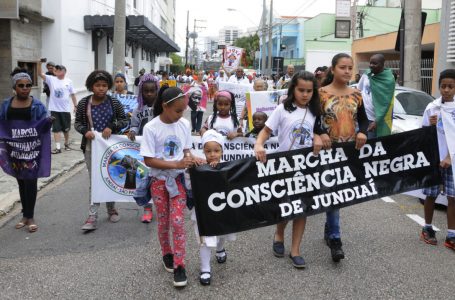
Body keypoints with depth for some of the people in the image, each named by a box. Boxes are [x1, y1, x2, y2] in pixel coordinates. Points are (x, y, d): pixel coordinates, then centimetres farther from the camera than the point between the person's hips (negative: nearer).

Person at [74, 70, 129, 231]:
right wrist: (85, 130, -17)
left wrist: (112, 126, -17)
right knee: (94, 180, 0)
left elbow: (124, 120, 0)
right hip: (91, 146, 0)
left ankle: (111, 209, 31)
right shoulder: (83, 103, -3)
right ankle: (92, 216, 0)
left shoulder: (114, 102, -4)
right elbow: (77, 122, 3)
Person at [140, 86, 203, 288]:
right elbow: (148, 160, -17)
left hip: (178, 179, 2)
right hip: (159, 180, -2)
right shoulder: (151, 128, -16)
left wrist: (190, 158, -16)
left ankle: (179, 265, 6)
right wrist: (177, 164, -26)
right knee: (163, 222, 11)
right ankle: (167, 254, 35)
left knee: (177, 221, -4)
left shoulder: (184, 125, -4)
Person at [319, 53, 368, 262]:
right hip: (329, 150, -4)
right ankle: (335, 239, -2)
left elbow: (363, 119, 10)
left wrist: (362, 132, -11)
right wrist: (320, 134, -24)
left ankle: (329, 230, 32)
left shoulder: (356, 94, 7)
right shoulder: (321, 93, -5)